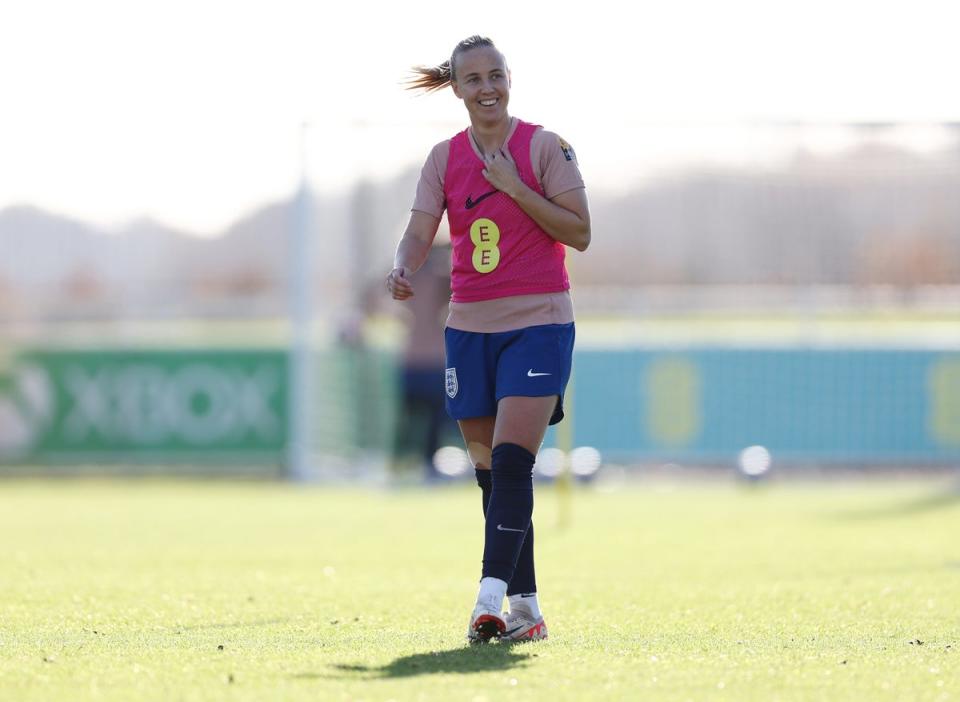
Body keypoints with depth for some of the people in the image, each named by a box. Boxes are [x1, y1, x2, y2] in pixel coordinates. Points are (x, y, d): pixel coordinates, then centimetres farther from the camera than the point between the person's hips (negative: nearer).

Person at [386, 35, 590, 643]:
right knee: (491, 472, 5)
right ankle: (526, 608, 12)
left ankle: (491, 598, -26)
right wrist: (403, 270, -21)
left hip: (538, 323, -5)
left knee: (511, 461, -19)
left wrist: (516, 187, -16)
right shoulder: (445, 159, 8)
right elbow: (420, 233, 0)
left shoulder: (545, 147, -4)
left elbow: (579, 233, -8)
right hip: (470, 326, 5)